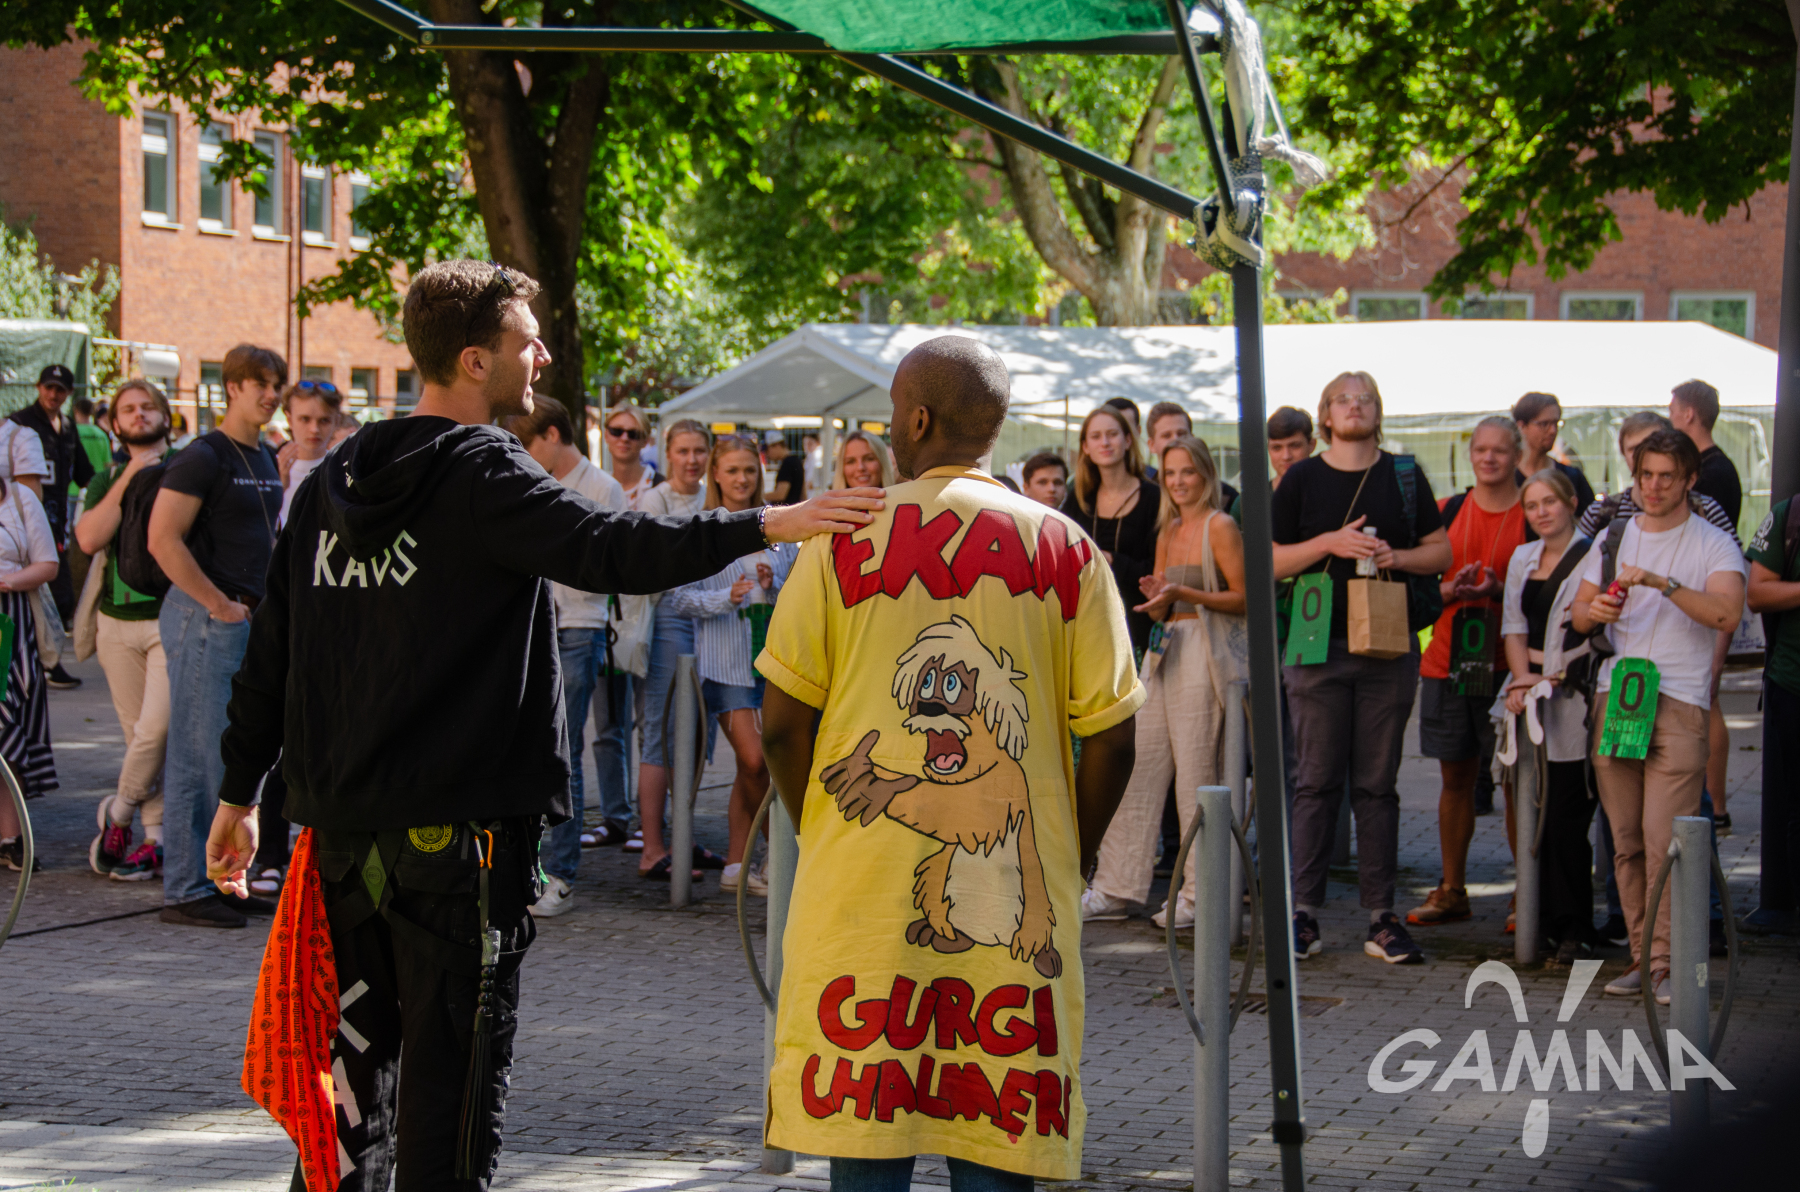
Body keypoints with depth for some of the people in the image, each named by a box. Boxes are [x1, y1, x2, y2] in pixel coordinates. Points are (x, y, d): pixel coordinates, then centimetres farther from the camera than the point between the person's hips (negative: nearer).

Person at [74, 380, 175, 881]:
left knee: (156, 727, -13)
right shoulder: (108, 479, 13)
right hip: (118, 620, 4)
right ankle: (156, 838, 13)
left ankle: (119, 812, 9)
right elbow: (90, 538, -5)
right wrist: (127, 481, -9)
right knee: (138, 732, 6)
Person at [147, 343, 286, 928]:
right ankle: (185, 890, -2)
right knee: (199, 757, -6)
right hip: (205, 619, -9)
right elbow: (163, 539, -20)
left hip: (253, 621, 9)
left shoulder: (266, 459, 16)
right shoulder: (203, 457, -11)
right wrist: (219, 604, -18)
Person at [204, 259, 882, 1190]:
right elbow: (605, 548, -27)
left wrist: (240, 793, 22)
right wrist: (766, 526, -29)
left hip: (342, 825, 7)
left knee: (355, 1063, 16)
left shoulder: (333, 481, 12)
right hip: (457, 830, -7)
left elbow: (269, 652, 15)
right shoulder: (478, 471, -11)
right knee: (452, 1076, -1)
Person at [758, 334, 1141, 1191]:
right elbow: (1110, 736, 1)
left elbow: (782, 726, -1)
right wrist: (1068, 863, 14)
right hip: (1017, 915, 1)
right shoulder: (1066, 550, 2)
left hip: (862, 892, -1)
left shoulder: (846, 542, -1)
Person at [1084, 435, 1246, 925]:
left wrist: (1183, 594, -18)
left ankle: (1201, 895, 2)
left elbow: (1244, 597, -10)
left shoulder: (1220, 527, -5)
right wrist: (1157, 595, -3)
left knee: (1196, 775, -6)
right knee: (1139, 770, 5)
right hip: (1164, 653, 8)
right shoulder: (1168, 532, 18)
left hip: (1207, 654, -8)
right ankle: (1115, 889, 9)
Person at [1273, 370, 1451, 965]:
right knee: (1317, 781, -1)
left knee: (1377, 784, 4)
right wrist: (1331, 543, -11)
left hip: (1388, 648, 1)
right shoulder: (1302, 479, 6)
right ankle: (1304, 911, 3)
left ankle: (1382, 917, 5)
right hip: (1319, 645, -1)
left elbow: (1441, 550, 11)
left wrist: (1395, 556, -8)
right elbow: (1273, 561, 3)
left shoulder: (1404, 476, 9)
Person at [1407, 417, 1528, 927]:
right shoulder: (1446, 512, 10)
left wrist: (1500, 591, -17)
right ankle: (1451, 890, 18)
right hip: (1447, 661, 3)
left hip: (1507, 666, -3)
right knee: (1455, 776, 9)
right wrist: (1451, 590, -10)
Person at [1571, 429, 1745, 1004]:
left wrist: (1663, 583, -23)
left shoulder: (1714, 545, 2)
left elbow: (1725, 614, -14)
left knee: (1665, 839, -13)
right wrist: (1596, 610, -4)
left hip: (1679, 703, -4)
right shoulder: (1612, 539, 17)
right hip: (1614, 698, 5)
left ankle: (1664, 961, -8)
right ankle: (1640, 953, 11)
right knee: (1626, 841, 4)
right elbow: (1576, 616, 19)